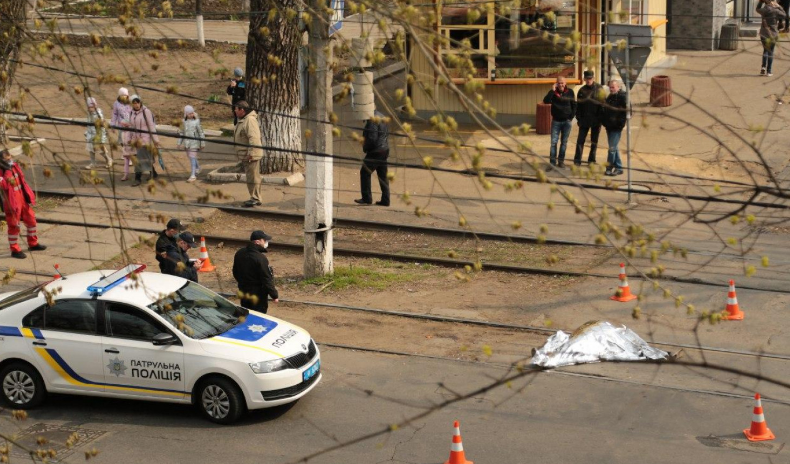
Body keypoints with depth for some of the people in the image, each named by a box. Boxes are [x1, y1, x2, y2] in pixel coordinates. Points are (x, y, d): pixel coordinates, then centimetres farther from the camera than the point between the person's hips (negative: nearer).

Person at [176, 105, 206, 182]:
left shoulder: (196, 122, -9)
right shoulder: (184, 122, 3)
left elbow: (201, 133, -5)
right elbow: (181, 132, 11)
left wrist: (203, 144, -3)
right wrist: (179, 143, 11)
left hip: (194, 142, -5)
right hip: (186, 142, 5)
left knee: (192, 157, -10)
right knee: (190, 156, 20)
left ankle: (193, 175, -9)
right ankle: (197, 168, 46)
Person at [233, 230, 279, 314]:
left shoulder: (239, 254, 0)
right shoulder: (260, 258, -25)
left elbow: (236, 273, 13)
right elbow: (266, 280, -22)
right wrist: (275, 295, -12)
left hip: (243, 292, 7)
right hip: (258, 294, -7)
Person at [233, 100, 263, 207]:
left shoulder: (250, 120, -19)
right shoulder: (243, 120, 16)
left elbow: (254, 138, -26)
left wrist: (250, 153, -27)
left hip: (251, 155, -11)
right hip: (245, 155, 11)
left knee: (253, 177, -6)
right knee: (251, 177, 15)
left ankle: (255, 198, -1)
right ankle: (254, 198, 22)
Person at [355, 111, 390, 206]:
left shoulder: (372, 120, -19)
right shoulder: (382, 117, 12)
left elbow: (372, 138, -22)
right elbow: (387, 133, 20)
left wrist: (365, 147, -7)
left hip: (375, 152, -9)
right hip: (385, 150, 9)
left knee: (365, 172, 2)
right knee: (383, 175, 11)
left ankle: (367, 198, 2)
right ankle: (385, 200, 11)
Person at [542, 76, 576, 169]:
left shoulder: (570, 92, 0)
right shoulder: (553, 92, -2)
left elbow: (574, 105, 6)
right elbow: (546, 101, -18)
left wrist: (572, 116, -1)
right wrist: (552, 90, -22)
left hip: (567, 121, 1)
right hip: (556, 121, 0)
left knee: (564, 142, 7)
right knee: (553, 142, -4)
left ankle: (561, 161, 14)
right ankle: (552, 162, -1)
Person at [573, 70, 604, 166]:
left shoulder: (599, 89, -3)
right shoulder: (582, 90, 4)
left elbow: (603, 103, -5)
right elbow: (578, 105, 6)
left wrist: (601, 117, -12)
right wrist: (578, 118, 0)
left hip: (596, 119, -1)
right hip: (584, 119, 1)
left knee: (594, 141, 9)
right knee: (580, 140, -2)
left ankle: (591, 160, 18)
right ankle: (577, 161, -1)